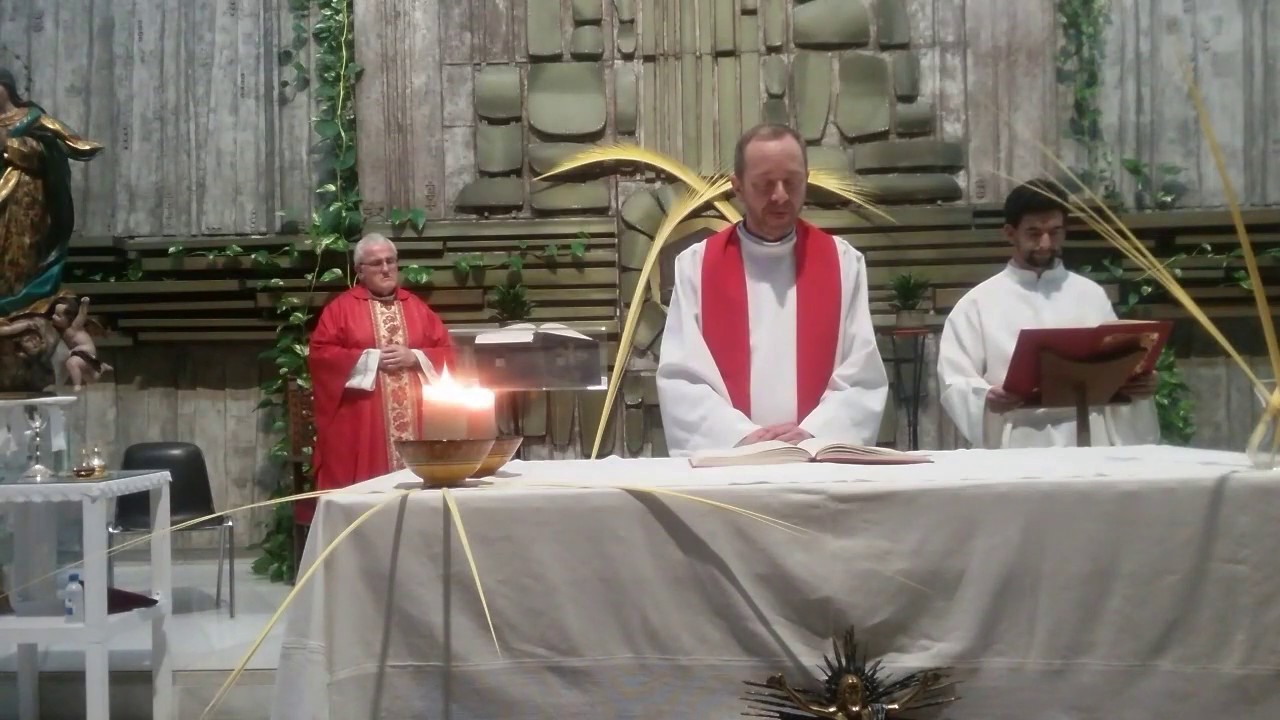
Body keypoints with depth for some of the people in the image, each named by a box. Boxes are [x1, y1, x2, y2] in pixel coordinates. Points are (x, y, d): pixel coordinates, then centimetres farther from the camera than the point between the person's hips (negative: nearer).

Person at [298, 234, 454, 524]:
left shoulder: (417, 307, 14)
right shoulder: (340, 308, 4)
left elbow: (446, 353, 11)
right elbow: (320, 354, -4)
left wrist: (414, 358, -7)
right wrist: (372, 359, -9)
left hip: (413, 423, 3)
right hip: (359, 426, -3)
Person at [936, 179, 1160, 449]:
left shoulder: (1091, 294, 16)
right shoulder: (978, 302, 6)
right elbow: (953, 382, 0)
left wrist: (1140, 384, -4)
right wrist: (986, 399, -20)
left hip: (1088, 439, 3)